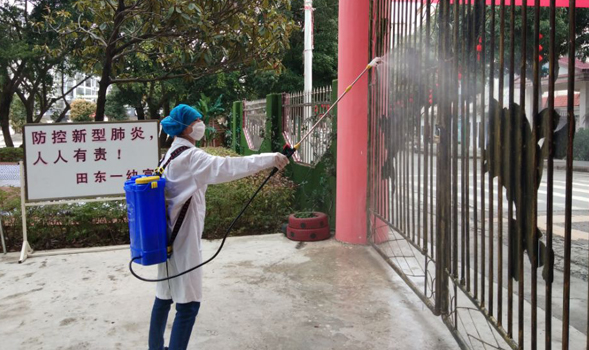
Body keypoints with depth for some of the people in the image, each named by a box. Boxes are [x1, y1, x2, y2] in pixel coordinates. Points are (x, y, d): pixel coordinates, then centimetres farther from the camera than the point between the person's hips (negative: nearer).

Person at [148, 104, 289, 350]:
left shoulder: (172, 154, 12)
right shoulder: (189, 157, -17)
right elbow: (225, 167, -30)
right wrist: (269, 159, -32)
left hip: (171, 237, 10)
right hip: (183, 240, -10)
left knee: (165, 296, 18)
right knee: (188, 303, -5)